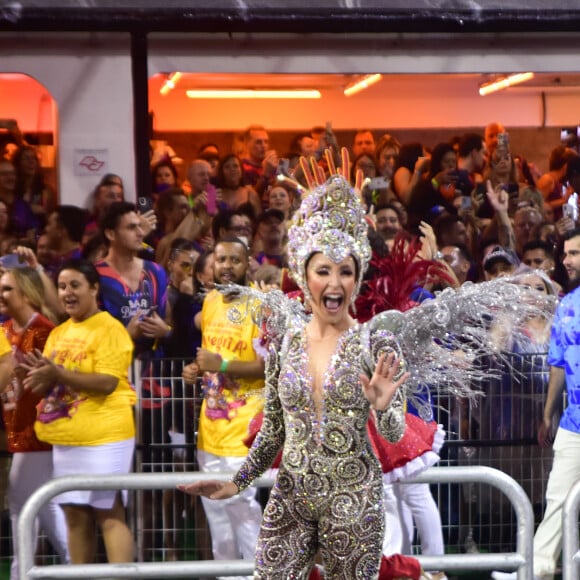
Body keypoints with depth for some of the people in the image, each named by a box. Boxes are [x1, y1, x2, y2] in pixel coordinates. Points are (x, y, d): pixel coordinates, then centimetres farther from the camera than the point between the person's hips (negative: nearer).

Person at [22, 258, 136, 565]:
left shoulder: (109, 328, -9)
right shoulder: (58, 333, 14)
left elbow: (108, 382, -19)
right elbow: (47, 385, 14)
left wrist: (59, 373, -23)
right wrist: (41, 376, -9)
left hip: (103, 436, -7)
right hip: (66, 438, 7)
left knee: (109, 513, -6)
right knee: (74, 515, 10)